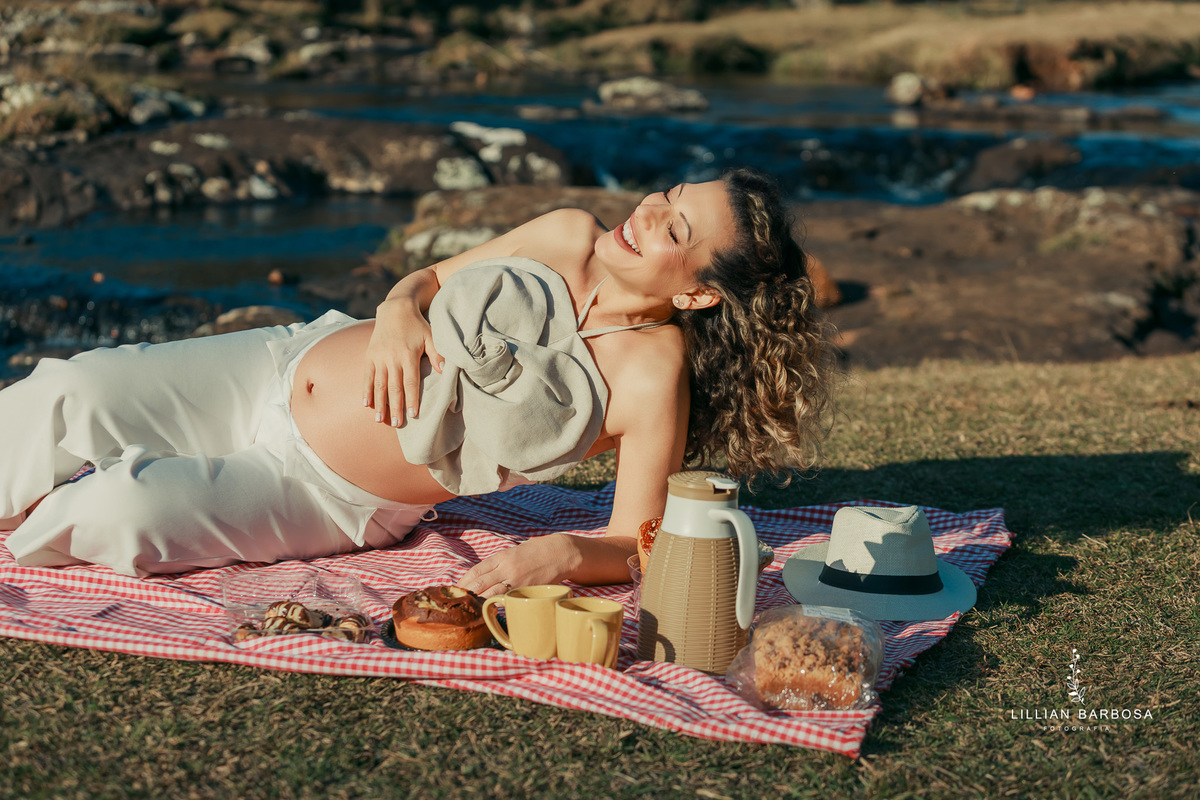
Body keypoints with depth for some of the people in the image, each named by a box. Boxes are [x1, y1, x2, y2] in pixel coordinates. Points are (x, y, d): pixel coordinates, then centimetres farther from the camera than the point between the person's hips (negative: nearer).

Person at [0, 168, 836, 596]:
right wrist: (399, 309, -12)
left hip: (324, 500, -5)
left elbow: (633, 546, -16)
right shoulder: (571, 236, -5)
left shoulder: (652, 372, -19)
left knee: (123, 511, -22)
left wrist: (562, 554, -36)